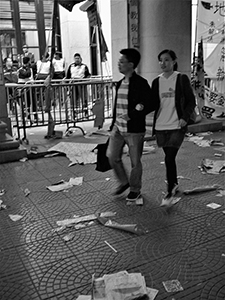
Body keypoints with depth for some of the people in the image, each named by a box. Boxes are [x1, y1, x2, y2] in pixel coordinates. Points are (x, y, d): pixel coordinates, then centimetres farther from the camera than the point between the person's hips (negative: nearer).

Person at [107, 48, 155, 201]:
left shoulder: (141, 83, -12)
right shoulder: (120, 83, 11)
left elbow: (151, 105, -15)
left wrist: (131, 116, -21)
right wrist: (113, 125, 16)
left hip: (134, 129, -7)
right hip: (118, 128, 7)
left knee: (135, 161, 6)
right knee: (112, 156, 7)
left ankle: (135, 189, 27)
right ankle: (124, 181, 30)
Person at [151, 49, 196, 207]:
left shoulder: (182, 79, -3)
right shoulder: (156, 81, 8)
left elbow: (191, 101, -1)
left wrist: (185, 117, -15)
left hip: (177, 125, -4)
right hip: (161, 126, 4)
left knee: (169, 159, -11)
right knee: (169, 158, 16)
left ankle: (170, 192, 4)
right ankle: (175, 184, 36)